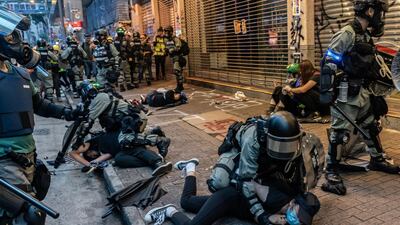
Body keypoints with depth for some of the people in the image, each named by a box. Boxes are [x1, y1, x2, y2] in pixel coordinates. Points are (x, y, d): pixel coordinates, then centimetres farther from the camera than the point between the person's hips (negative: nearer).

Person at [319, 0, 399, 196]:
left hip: (361, 92, 9)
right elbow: (328, 62, -19)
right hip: (345, 93, -9)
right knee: (339, 133, -5)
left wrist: (372, 89, 24)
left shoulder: (366, 36, 13)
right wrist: (326, 90, -22)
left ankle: (377, 159, 40)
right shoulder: (347, 34, -15)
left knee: (371, 126, 21)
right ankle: (331, 173, 4)